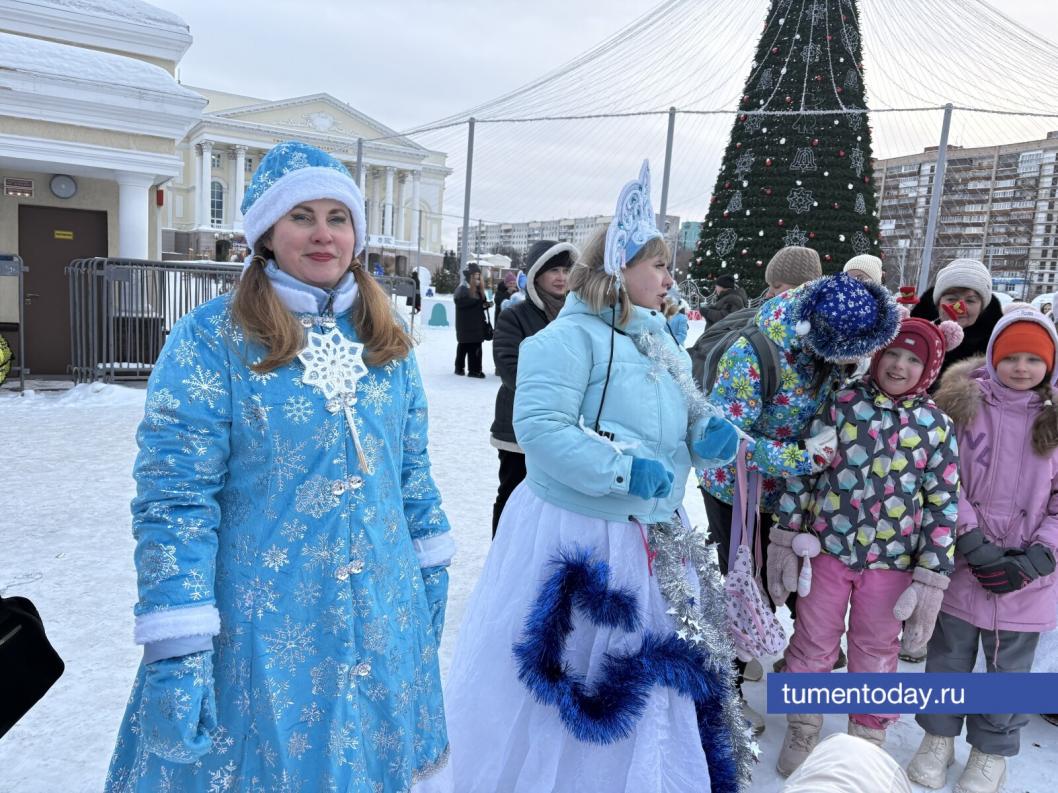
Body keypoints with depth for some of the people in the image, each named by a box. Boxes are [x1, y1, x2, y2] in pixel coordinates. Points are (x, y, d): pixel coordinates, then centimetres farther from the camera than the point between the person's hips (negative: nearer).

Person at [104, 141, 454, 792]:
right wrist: (176, 647, -17)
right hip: (263, 625, -4)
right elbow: (174, 499, -15)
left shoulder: (385, 339, 4)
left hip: (386, 615, 5)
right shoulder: (211, 337, -13)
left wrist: (431, 566, 12)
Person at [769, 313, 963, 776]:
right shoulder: (843, 403, -4)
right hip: (826, 549, 0)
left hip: (892, 561, 1)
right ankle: (802, 729, 36)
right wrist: (784, 540, -2)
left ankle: (867, 740, 39)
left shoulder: (936, 425, -2)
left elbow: (943, 503, -1)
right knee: (813, 643, 13)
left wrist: (932, 577, -5)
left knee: (876, 651, 17)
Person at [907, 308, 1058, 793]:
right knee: (949, 657, 15)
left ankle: (991, 754, 36)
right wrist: (975, 543, -15)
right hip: (963, 566, -1)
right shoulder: (963, 404, -4)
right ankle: (938, 738, 37)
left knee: (1009, 669, 14)